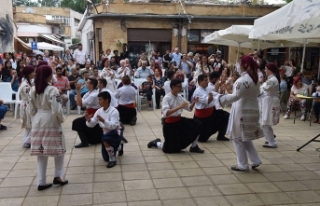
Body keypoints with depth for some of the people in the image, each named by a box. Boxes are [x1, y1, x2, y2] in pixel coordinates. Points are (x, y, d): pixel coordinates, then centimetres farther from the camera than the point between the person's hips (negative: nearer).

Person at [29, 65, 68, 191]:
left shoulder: (33, 90, 3)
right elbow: (57, 110, -19)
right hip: (51, 123, -6)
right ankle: (57, 177, 16)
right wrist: (61, 120, -2)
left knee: (41, 153, 11)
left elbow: (31, 110, 7)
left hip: (38, 123, 6)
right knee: (59, 150, 13)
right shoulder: (52, 90, -16)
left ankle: (41, 182, 16)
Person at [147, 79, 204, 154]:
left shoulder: (179, 97, 3)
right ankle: (156, 143, 30)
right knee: (172, 149, 1)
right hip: (170, 124, -7)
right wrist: (179, 107, -37)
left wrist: (193, 102, -13)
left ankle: (193, 147, 8)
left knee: (197, 125, -8)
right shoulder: (167, 98, -19)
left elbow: (189, 108, 8)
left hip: (179, 121, 7)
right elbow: (165, 113, -32)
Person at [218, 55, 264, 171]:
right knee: (245, 137, 21)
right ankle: (255, 161, 20)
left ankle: (243, 165, 12)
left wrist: (220, 98, -23)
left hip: (242, 111, -9)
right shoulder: (255, 78, 9)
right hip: (252, 110, 9)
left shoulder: (243, 79, -20)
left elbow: (236, 96, -27)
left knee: (238, 138, 4)